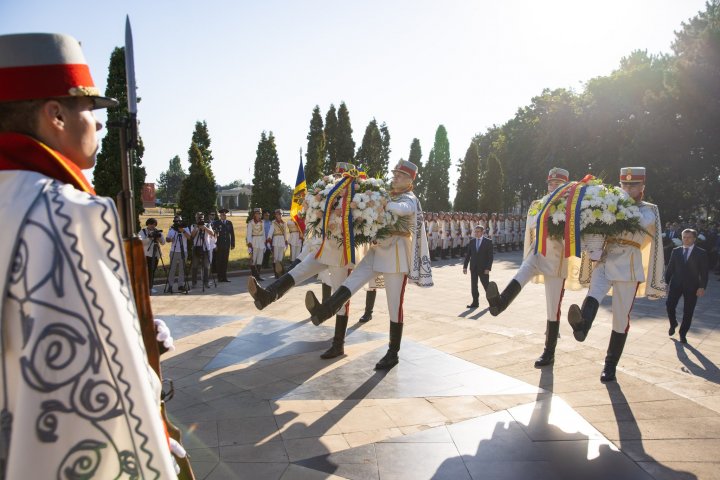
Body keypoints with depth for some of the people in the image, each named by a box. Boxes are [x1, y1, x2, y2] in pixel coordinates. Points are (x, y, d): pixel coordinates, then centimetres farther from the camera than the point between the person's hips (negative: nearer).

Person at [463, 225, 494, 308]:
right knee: (473, 286, 4)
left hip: (483, 268, -4)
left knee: (486, 286, 4)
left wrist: (488, 268, -14)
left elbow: (490, 256, -7)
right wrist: (465, 266, 3)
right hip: (473, 268, 4)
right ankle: (475, 303, 13)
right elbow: (467, 255, 10)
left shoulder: (488, 242, -4)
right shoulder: (472, 242, 8)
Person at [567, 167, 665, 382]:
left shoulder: (649, 211, 7)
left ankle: (610, 366, 10)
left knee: (621, 319, 1)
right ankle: (582, 325, -57)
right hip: (605, 263, 2)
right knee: (593, 297, -29)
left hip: (629, 269, -2)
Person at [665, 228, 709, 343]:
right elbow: (670, 268, 9)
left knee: (688, 312, 2)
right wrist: (666, 282, 3)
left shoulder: (701, 253, 1)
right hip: (676, 284, 1)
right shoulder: (676, 251, 8)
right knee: (669, 305, -12)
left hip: (691, 286, -1)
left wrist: (702, 287, -11)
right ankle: (673, 324, 17)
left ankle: (683, 334, 16)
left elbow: (704, 272, -2)